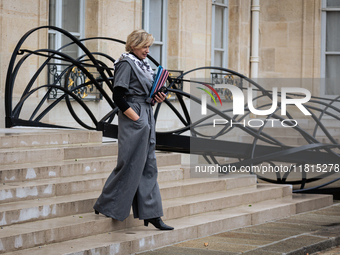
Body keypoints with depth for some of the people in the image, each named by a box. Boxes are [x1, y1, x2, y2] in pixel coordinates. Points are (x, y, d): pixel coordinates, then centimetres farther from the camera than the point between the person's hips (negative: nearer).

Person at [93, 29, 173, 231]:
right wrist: (135, 118, -18)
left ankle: (151, 214, 10)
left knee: (148, 167, 8)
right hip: (133, 119, -9)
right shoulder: (126, 63, -9)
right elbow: (118, 97, -16)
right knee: (130, 165, -5)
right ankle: (105, 205, 8)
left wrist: (157, 98, 5)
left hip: (146, 117, 9)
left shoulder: (144, 65, 17)